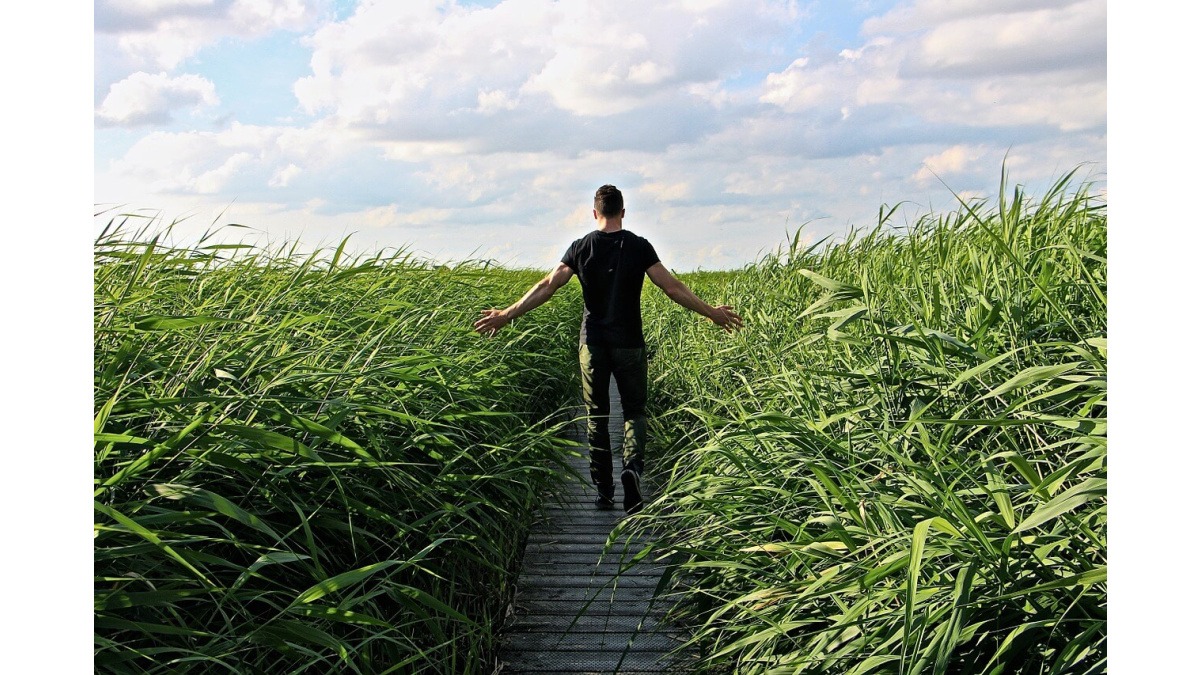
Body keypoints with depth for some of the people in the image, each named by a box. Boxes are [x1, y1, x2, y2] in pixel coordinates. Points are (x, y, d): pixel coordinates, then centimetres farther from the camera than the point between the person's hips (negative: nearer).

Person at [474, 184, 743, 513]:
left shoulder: (580, 248, 0)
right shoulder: (638, 247, -4)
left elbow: (547, 286, -4)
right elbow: (673, 288, -6)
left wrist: (506, 314, 3)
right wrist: (712, 312, 3)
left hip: (592, 343, 1)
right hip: (629, 344, -1)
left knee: (596, 415, 11)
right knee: (634, 410, 10)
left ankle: (604, 491, 14)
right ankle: (632, 465, -18)